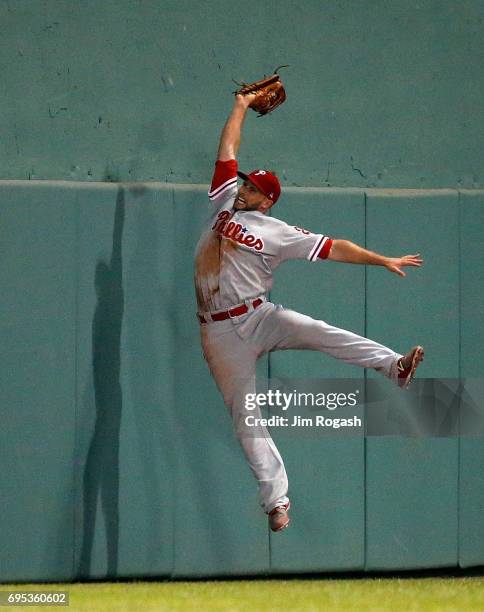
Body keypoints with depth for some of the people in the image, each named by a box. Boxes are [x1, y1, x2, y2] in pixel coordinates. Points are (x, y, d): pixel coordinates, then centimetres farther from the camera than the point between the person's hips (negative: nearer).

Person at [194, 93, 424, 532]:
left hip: (258, 318, -3)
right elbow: (228, 149, 17)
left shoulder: (278, 234, -1)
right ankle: (275, 497, -9)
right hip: (220, 333, 3)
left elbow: (334, 248, -4)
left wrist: (384, 261, -10)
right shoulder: (225, 200, 10)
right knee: (245, 414, -4)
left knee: (315, 332, -30)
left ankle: (394, 365, -41)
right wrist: (242, 105, 19)